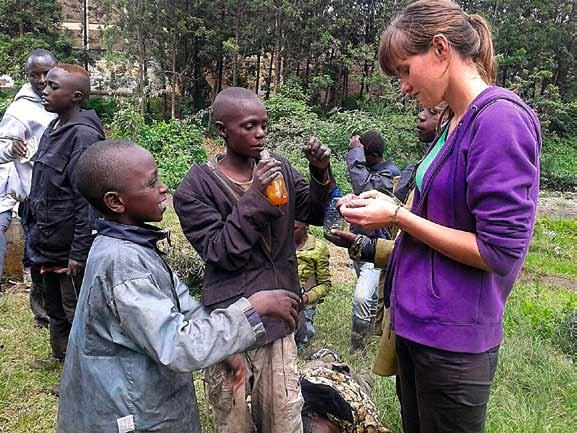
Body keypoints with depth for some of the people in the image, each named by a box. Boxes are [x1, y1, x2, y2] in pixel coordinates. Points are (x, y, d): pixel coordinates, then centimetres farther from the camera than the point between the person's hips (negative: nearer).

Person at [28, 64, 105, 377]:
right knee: (54, 305, 23)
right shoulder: (53, 129, 8)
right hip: (48, 244, 8)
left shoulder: (83, 134, -19)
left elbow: (86, 200, -21)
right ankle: (61, 354, 44)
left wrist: (78, 253, -20)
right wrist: (38, 236, 16)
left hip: (69, 247, -8)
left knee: (75, 310, 7)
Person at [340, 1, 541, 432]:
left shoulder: (501, 119, -19)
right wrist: (388, 208, 2)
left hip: (452, 338, -8)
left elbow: (500, 251, -21)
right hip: (418, 321, 8)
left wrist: (398, 216, -17)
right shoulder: (455, 122, 8)